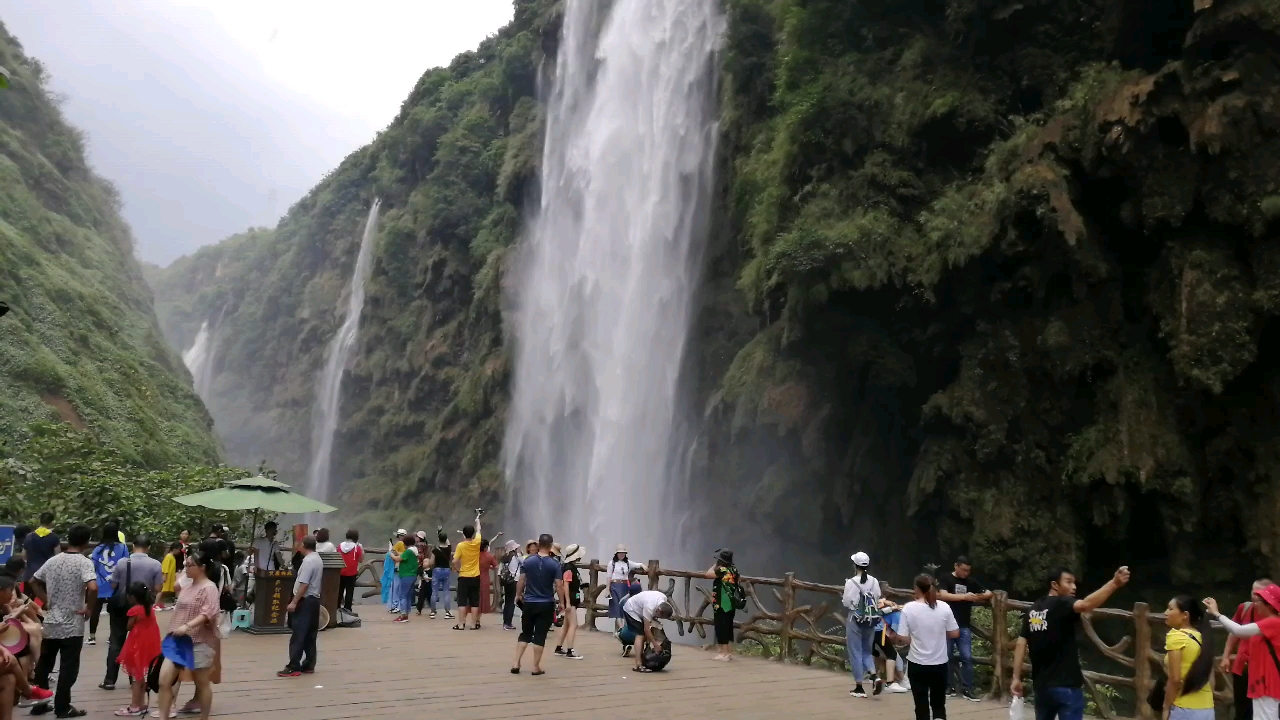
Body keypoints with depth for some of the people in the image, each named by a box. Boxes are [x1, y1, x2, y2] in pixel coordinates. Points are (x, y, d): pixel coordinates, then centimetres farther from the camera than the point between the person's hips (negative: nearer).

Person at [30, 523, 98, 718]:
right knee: (68, 667, 3)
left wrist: (47, 601, 15)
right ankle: (62, 707, 8)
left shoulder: (53, 560, 4)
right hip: (72, 624, -6)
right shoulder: (84, 562, -15)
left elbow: (34, 581, 15)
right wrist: (87, 606, -14)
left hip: (51, 622, 6)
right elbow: (93, 587, -30)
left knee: (44, 664, 18)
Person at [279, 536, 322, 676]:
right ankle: (309, 665, 15)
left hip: (305, 601, -10)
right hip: (314, 599, 10)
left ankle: (293, 667, -7)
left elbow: (304, 585, -23)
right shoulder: (318, 559, 13)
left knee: (298, 635, -7)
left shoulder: (308, 561, -17)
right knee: (310, 636, 11)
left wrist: (294, 602, -21)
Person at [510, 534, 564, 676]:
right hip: (546, 604, -2)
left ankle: (516, 663, 9)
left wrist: (518, 595, 17)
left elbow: (521, 581, 1)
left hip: (529, 603, 3)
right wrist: (562, 602, 1)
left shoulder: (527, 560, -3)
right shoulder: (554, 564, -9)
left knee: (525, 634, 14)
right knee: (540, 636, 3)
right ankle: (536, 667, 8)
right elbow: (558, 585, -10)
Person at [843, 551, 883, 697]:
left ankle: (859, 687, 9)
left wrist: (843, 599, 11)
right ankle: (875, 676, -4)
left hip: (856, 620, -5)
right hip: (871, 620, 5)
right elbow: (878, 599, 4)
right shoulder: (874, 581, -1)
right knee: (866, 651, 19)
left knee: (855, 652, 5)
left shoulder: (851, 582, -15)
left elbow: (846, 602, -11)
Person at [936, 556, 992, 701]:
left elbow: (989, 593, 13)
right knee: (947, 656, 6)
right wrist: (964, 596, -23)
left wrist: (978, 596, -10)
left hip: (964, 625, 3)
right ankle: (949, 687, 17)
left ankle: (967, 689, 3)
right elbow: (943, 595, -17)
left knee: (967, 657, -2)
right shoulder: (945, 579, -2)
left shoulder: (971, 581, 9)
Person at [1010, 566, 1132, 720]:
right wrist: (1114, 583, -46)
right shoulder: (1061, 605, -13)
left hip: (1041, 684, 8)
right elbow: (1086, 605, -35)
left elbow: (1021, 643, 6)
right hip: (1065, 685, -8)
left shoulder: (1034, 609, 9)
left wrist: (1016, 677, 8)